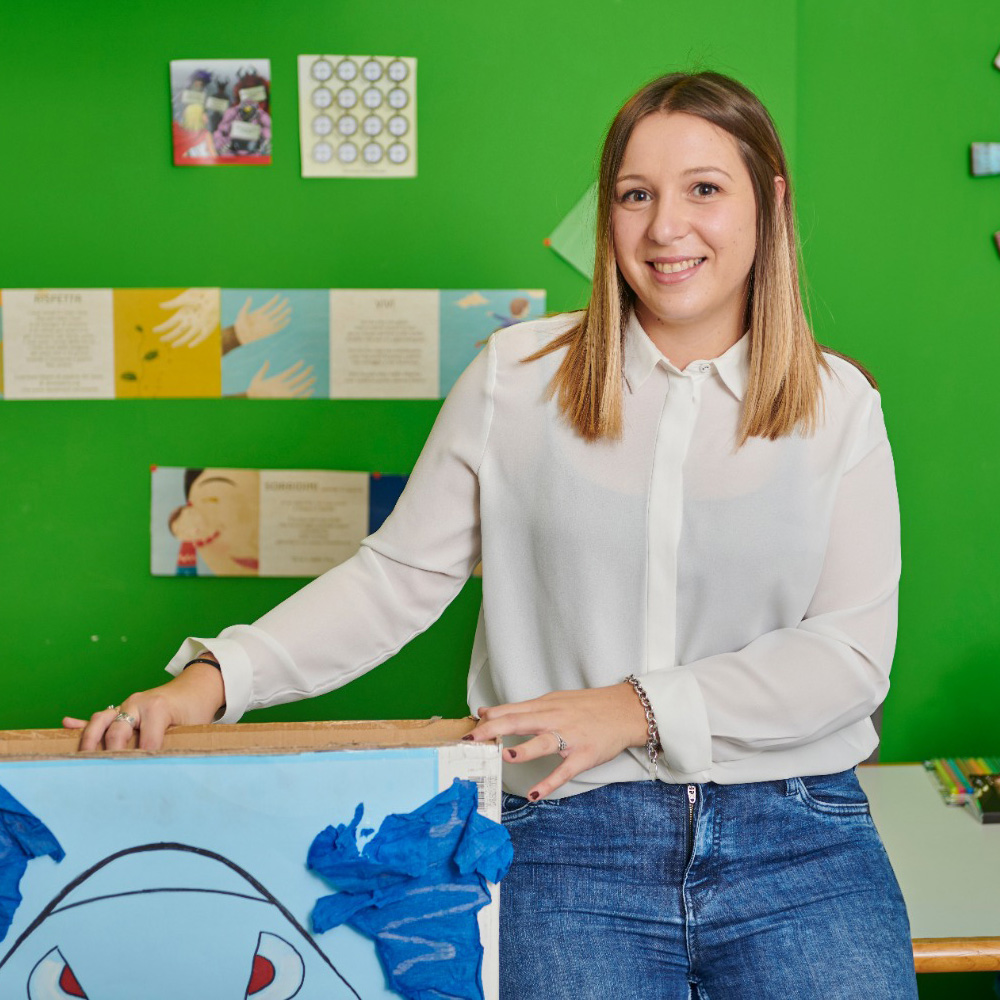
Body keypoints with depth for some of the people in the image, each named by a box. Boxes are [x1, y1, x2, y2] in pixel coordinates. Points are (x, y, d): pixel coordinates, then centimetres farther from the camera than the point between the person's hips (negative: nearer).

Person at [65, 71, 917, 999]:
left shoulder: (838, 405, 5)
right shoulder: (519, 378, 4)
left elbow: (854, 650, -1)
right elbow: (399, 575, 4)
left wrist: (641, 707, -12)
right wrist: (217, 678, -8)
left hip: (798, 837, 1)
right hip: (569, 836, 0)